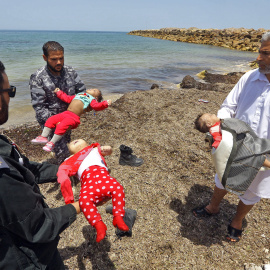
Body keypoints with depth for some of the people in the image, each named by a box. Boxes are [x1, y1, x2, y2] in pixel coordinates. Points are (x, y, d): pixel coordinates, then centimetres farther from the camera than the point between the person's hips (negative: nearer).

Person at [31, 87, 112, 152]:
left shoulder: (91, 99, 10)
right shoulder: (78, 95, 30)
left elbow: (97, 106, -9)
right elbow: (67, 98, 35)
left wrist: (105, 103, -24)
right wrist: (59, 92, 37)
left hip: (74, 117, -7)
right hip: (65, 113, 7)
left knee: (62, 126, -28)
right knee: (50, 120, -3)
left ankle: (52, 143, -19)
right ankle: (44, 137, 1)